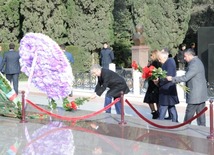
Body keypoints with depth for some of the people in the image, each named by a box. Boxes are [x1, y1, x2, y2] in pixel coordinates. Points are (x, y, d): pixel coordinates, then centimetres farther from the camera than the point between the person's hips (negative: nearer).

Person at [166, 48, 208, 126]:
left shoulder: (194, 64, -19)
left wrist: (172, 78, -22)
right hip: (201, 95, 10)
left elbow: (186, 78, -26)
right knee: (200, 114, 11)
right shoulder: (197, 62, 13)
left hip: (195, 96, -10)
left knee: (189, 115, -1)